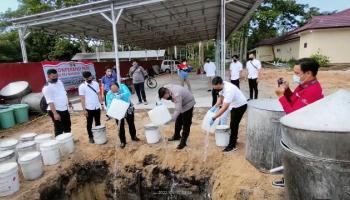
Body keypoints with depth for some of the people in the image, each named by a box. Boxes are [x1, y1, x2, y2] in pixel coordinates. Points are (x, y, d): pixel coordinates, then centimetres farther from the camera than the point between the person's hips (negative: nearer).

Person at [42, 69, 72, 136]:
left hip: (64, 109, 8)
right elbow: (50, 102, -23)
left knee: (67, 126, 21)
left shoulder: (59, 82, 7)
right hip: (56, 111, -8)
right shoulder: (47, 88, -18)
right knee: (59, 129, 2)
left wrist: (68, 102, 22)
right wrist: (55, 113, -28)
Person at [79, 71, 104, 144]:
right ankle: (91, 137, 24)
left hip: (97, 107, 4)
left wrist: (101, 103, 4)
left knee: (98, 123, 16)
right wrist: (84, 110, -13)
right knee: (89, 124, 10)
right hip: (89, 108, -4)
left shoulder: (96, 83, 2)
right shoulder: (82, 86, -10)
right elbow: (82, 99, -11)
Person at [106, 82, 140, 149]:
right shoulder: (109, 94, -18)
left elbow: (128, 93, -34)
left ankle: (133, 137, 37)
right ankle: (123, 142, 19)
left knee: (131, 124, 16)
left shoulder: (122, 86, -20)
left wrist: (121, 95, -50)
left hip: (128, 109, 1)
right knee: (121, 127, 4)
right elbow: (108, 104, -17)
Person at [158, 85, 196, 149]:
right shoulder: (166, 88, -15)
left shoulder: (176, 95, -40)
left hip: (188, 104, -9)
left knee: (186, 124, -3)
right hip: (181, 104, 9)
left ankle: (183, 142, 7)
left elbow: (178, 110, -41)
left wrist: (170, 120, -42)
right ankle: (176, 136, 37)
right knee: (178, 121, 19)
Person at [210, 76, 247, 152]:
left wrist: (214, 118, -41)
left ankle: (232, 146, 5)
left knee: (233, 125, -7)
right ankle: (234, 138, 43)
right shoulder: (222, 86, -13)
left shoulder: (228, 90, -39)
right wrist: (215, 107, -13)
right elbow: (221, 97, 3)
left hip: (240, 106, -9)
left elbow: (224, 108, -42)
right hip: (234, 105, 9)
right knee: (233, 124, 23)